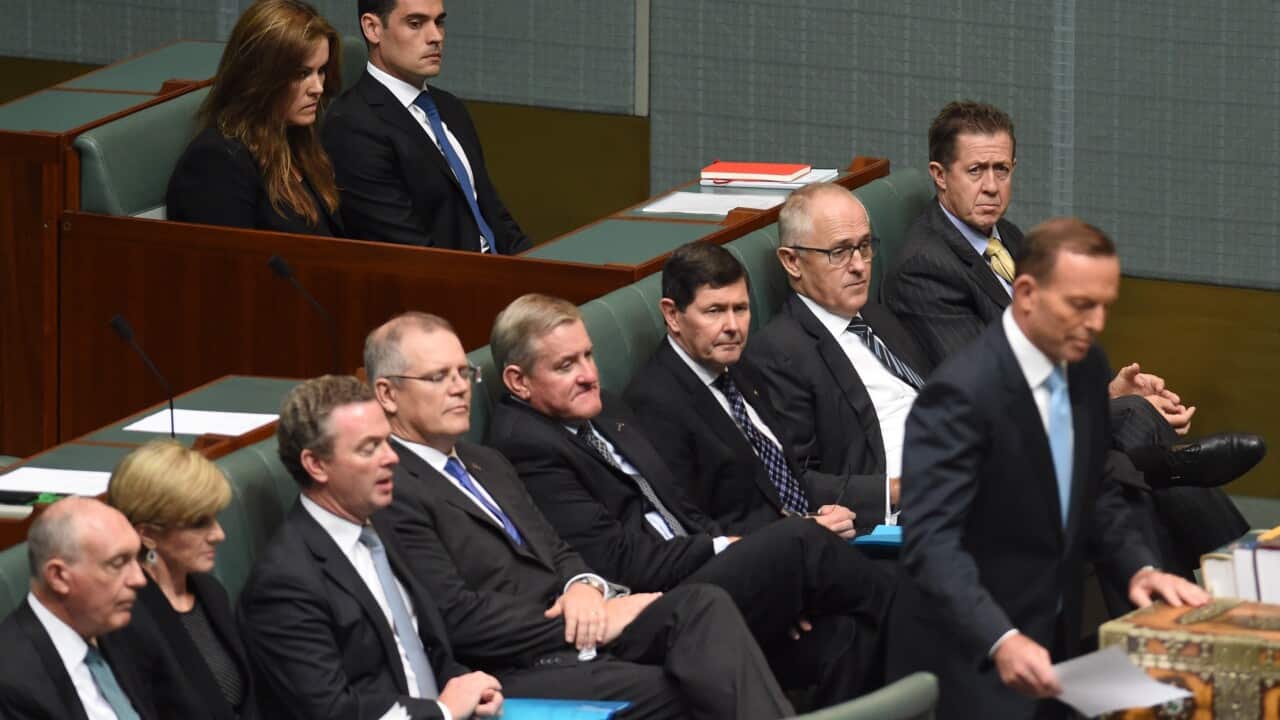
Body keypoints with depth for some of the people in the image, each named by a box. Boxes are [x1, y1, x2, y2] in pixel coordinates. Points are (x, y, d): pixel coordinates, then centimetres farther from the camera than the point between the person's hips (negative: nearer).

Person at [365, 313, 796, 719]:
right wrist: (597, 622, -11)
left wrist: (584, 587, -2)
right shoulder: (392, 492, -8)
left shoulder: (486, 465, 24)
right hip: (517, 676, -8)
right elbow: (459, 617, -15)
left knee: (702, 605, -19)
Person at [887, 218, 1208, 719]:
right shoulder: (962, 392, -22)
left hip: (1052, 641, 7)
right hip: (971, 659, -7)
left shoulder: (1086, 368, 2)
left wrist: (1139, 568, -4)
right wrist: (1001, 641, -41)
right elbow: (932, 540, -28)